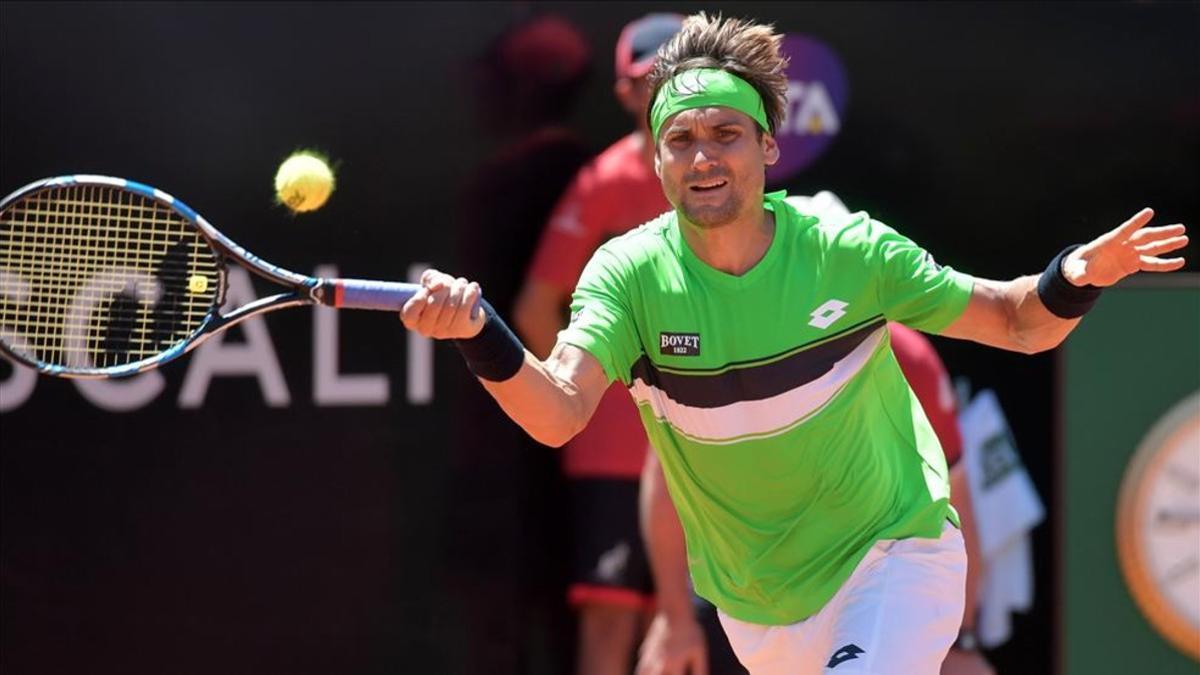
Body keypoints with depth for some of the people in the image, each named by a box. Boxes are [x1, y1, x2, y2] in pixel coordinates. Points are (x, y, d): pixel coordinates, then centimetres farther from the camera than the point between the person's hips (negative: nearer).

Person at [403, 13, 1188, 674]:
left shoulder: (848, 251, -14)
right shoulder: (630, 274, -13)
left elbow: (1018, 324, -3)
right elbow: (557, 413, -29)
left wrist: (1074, 280, -26)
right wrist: (482, 337, -49)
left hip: (895, 557, -2)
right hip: (756, 609, 2)